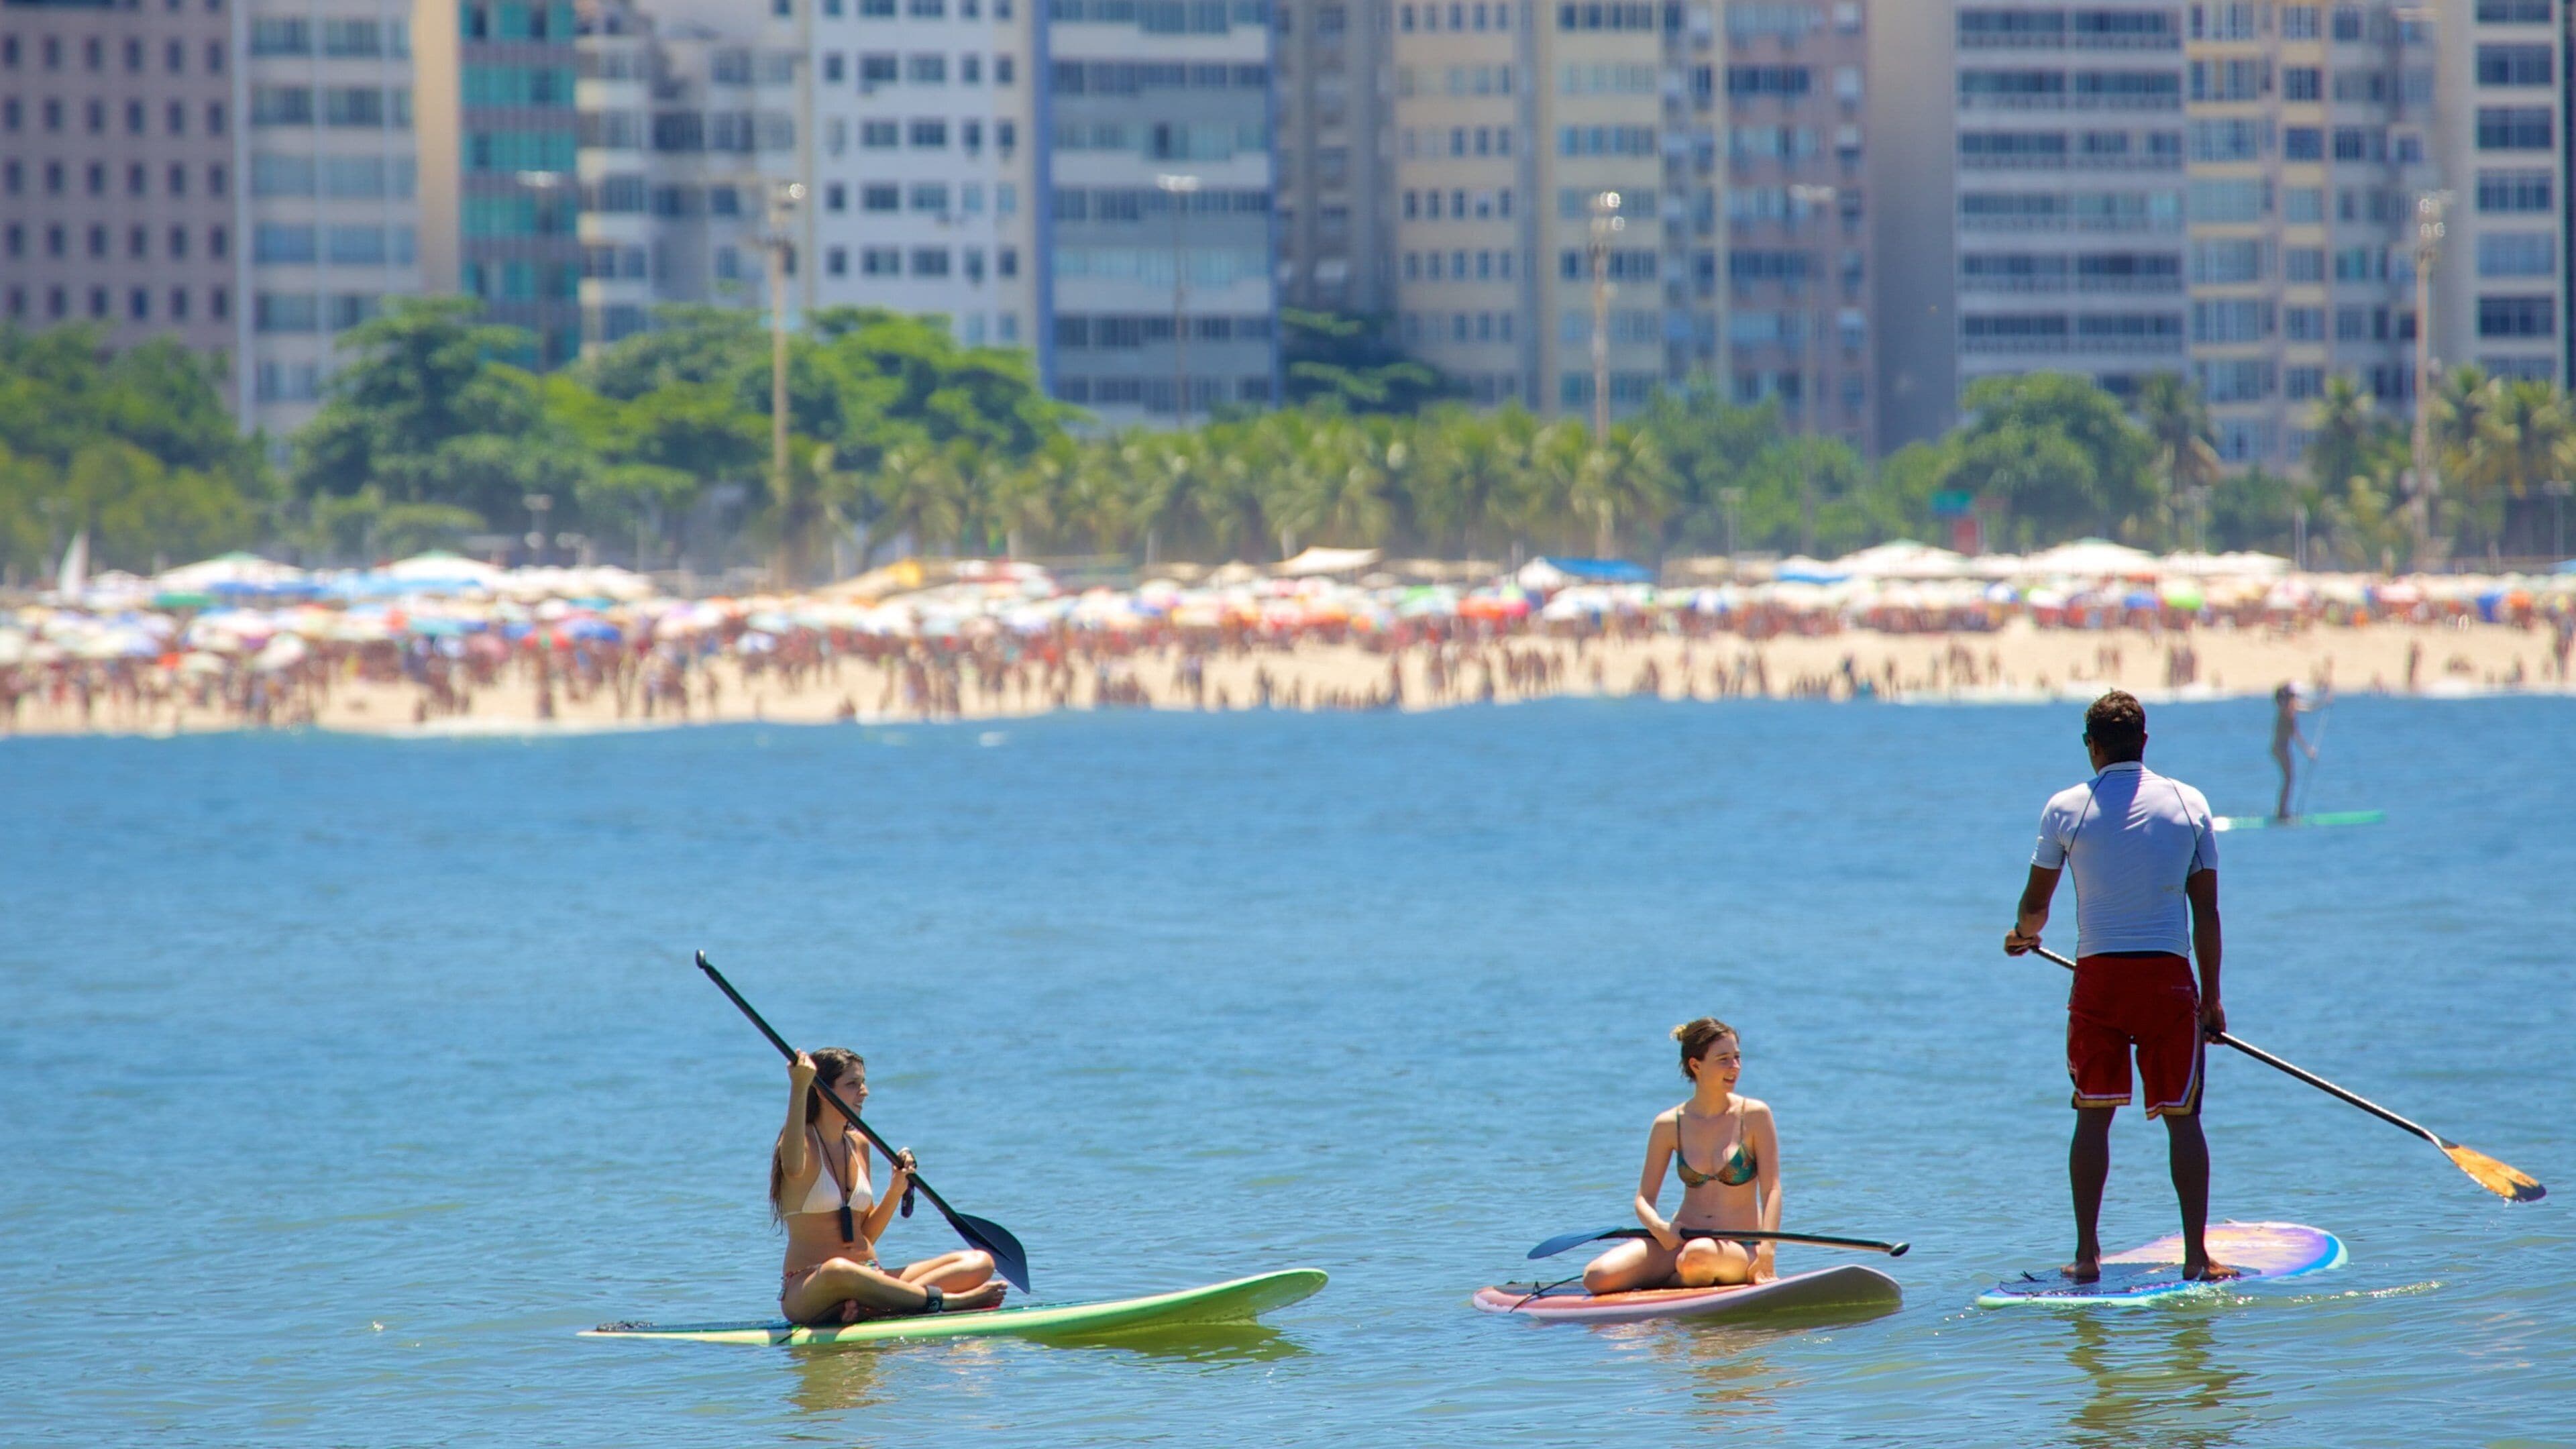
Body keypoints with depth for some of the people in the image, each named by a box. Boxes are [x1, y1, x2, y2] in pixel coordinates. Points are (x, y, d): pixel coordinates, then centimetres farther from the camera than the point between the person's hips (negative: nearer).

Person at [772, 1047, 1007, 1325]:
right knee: (837, 1271, -45)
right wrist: (799, 1089, -36)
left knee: (979, 1262, -8)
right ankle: (946, 1301, -34)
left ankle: (874, 1307, -32)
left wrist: (896, 1191, 4)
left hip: (868, 1279, 8)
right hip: (808, 1289, -8)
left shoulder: (858, 1144, 17)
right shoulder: (805, 1141, -4)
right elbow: (793, 1168, -33)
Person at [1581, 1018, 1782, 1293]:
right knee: (1597, 1277, -22)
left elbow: (1771, 1190, -8)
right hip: (1681, 1238, 3)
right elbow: (1645, 1199, 5)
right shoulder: (1670, 1125, 2)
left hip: (1738, 1250, -3)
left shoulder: (1754, 1116, -4)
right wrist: (1658, 1227, -19)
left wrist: (1766, 1253, -22)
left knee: (1697, 1255, -40)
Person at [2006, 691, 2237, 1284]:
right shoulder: (2188, 804, 3)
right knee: (2182, 1117, 4)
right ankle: (2196, 1253, 0)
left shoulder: (2067, 808, 0)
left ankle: (2087, 1253, 4)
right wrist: (2211, 996, 10)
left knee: (2093, 1116, 7)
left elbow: (2035, 902, 8)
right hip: (2169, 976, 0)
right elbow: (2206, 911, 3)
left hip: (2098, 975, 0)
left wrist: (2023, 935, 31)